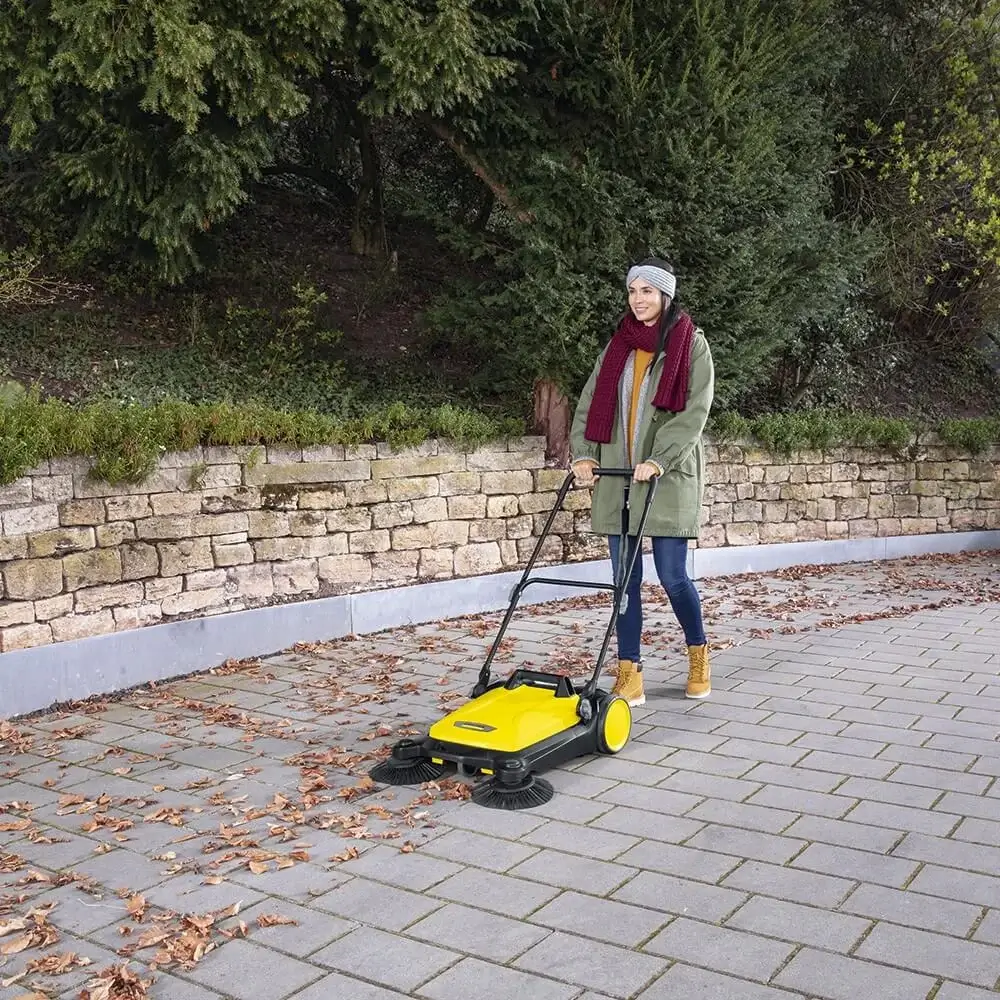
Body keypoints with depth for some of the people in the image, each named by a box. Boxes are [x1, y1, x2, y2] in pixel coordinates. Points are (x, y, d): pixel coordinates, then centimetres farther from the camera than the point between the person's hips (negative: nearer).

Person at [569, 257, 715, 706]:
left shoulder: (692, 344, 0)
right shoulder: (618, 345, 13)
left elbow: (694, 411, -9)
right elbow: (590, 402, 10)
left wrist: (658, 459, -20)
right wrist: (584, 453, -5)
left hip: (669, 477, -4)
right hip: (617, 476, 4)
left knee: (672, 575, -3)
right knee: (625, 578, 3)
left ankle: (698, 654, 23)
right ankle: (629, 675, 9)